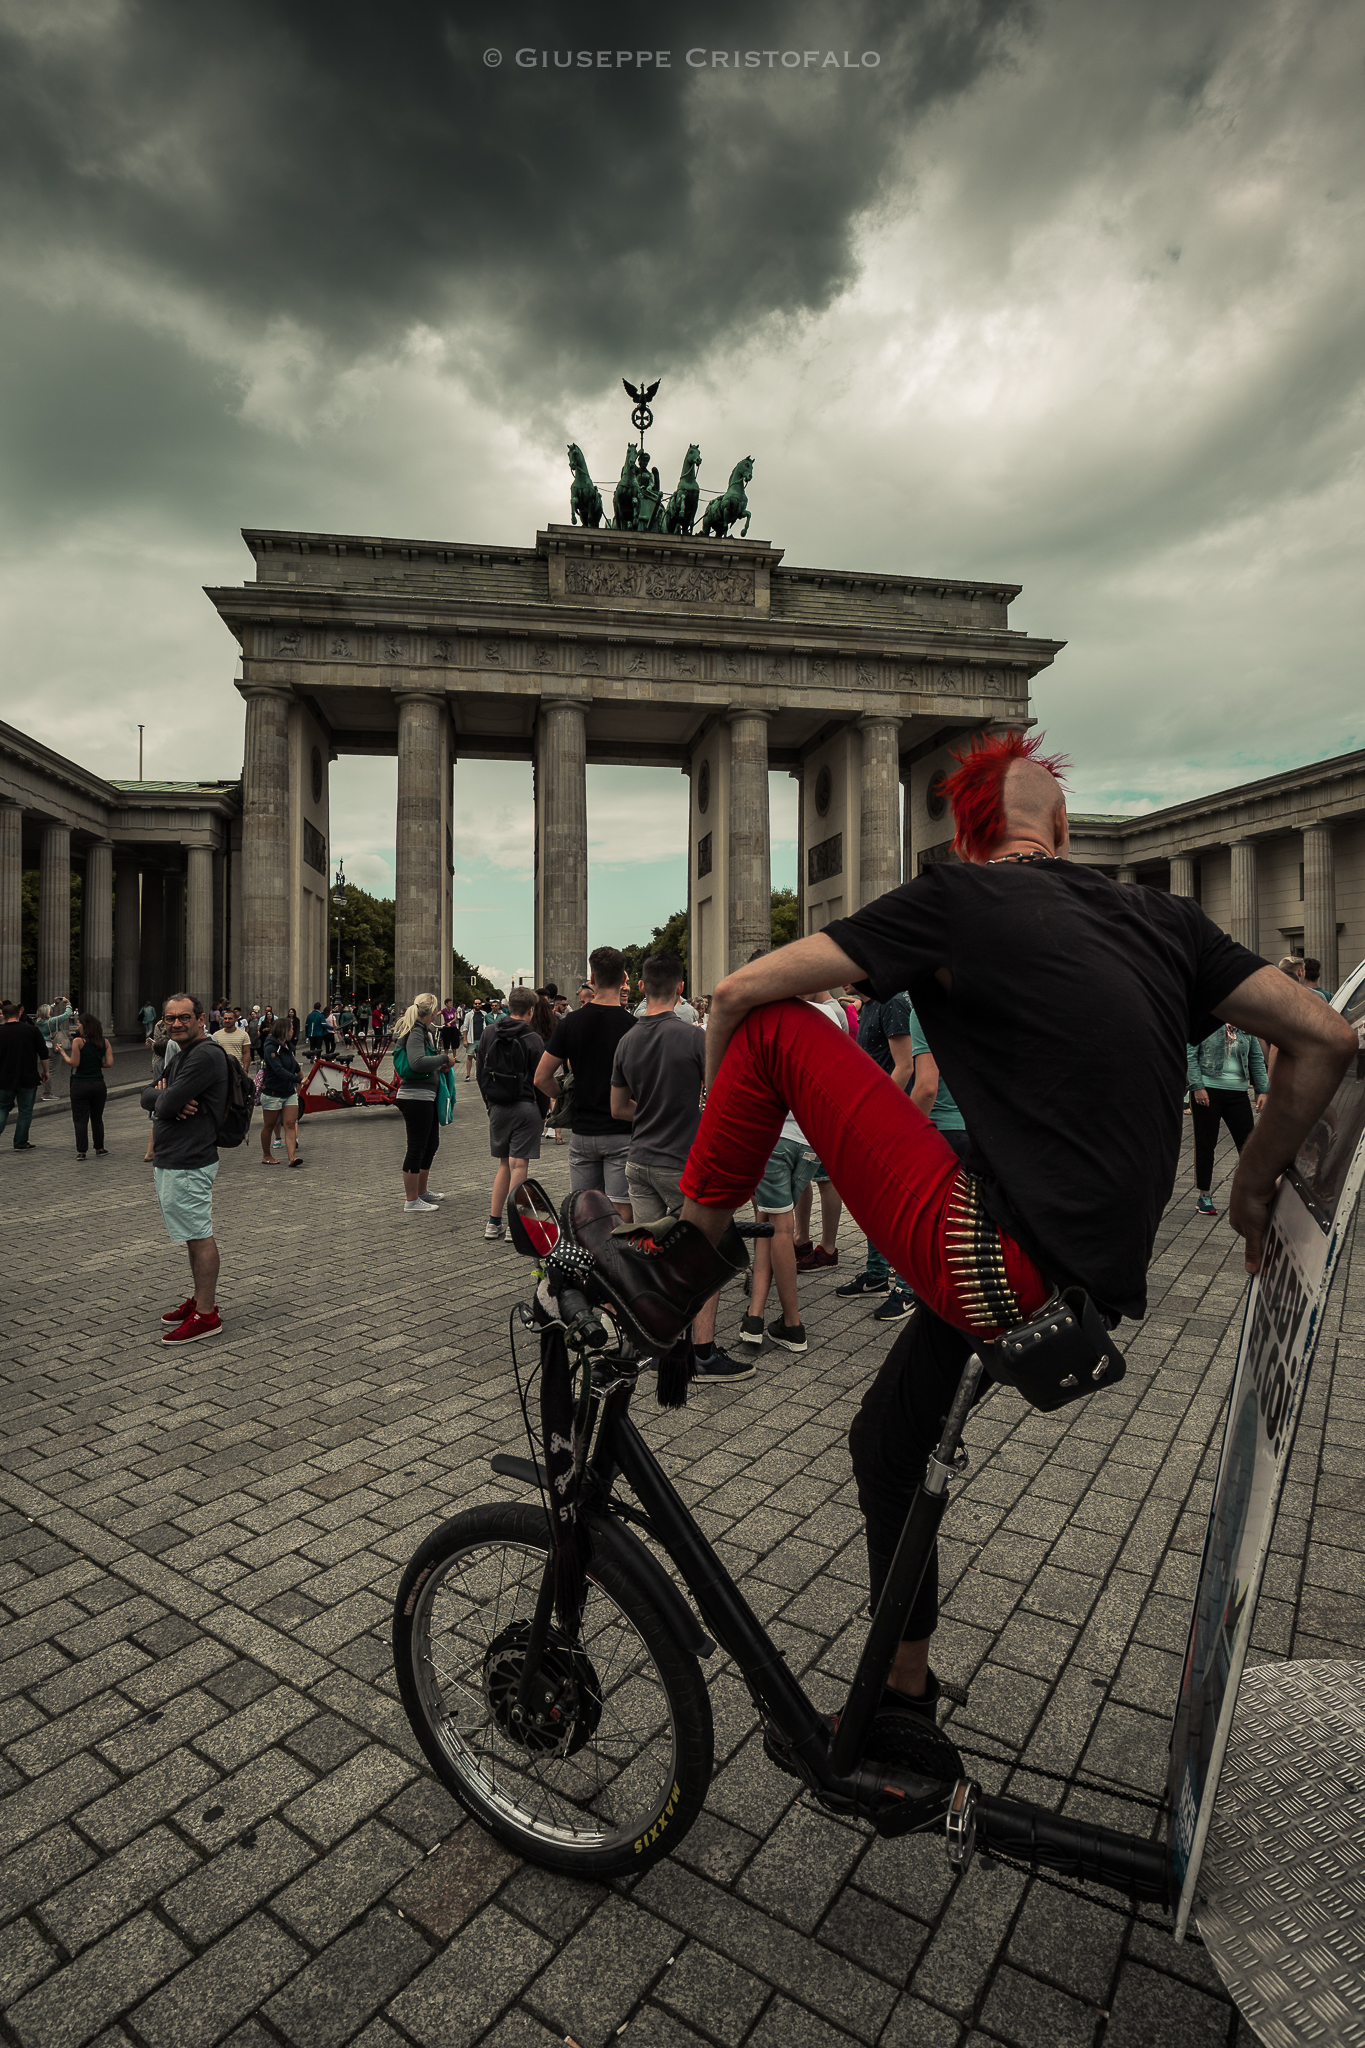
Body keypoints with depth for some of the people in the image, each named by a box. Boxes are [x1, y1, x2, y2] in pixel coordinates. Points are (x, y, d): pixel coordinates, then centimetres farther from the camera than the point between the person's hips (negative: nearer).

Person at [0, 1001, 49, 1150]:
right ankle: (21, 1143, 10)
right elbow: (43, 1054, -4)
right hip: (28, 1077, -1)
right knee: (25, 1110, 6)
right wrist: (45, 1071, 8)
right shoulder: (32, 1030, -6)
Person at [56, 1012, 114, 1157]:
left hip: (80, 1085, -3)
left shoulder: (78, 1041, -8)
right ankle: (99, 1149, 19)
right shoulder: (105, 1042, 2)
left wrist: (62, 1052, 3)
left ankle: (81, 1151, 2)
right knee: (97, 1118, 14)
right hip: (98, 1084, 3)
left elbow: (74, 1063, -10)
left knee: (80, 1119, 3)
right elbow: (110, 1063, -2)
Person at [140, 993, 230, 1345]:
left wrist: (164, 1096, 1)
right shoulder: (180, 1054, 17)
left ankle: (206, 1315, 3)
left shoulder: (205, 1055, -17)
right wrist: (169, 1099, -12)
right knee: (195, 1235, 18)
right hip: (169, 1160, 10)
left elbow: (166, 1104, -22)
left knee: (199, 1236, -4)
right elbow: (147, 1097, 10)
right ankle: (201, 1299, 29)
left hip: (188, 1164, -10)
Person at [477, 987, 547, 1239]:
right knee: (519, 1164, -1)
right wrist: (543, 1112, 4)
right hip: (525, 1108, -5)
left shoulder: (489, 1033, 5)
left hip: (497, 1107, 5)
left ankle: (494, 1222, 16)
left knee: (504, 1164, 15)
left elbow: (480, 1072, 11)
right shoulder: (533, 1039, -11)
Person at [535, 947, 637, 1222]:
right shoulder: (633, 1026, -11)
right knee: (621, 1214, 0)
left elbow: (541, 1079, 1)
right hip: (621, 1133, -3)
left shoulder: (569, 1024, -2)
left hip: (582, 1133, 4)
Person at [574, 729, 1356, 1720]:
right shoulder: (1160, 914, 13)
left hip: (1001, 1265, -7)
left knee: (775, 1026, 0)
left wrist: (719, 1118, 14)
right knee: (886, 1440, 28)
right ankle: (904, 1689, 45)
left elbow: (739, 992, -4)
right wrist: (1253, 1186, 24)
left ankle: (682, 1263, 10)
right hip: (1099, 1280, 8)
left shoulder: (959, 897, -3)